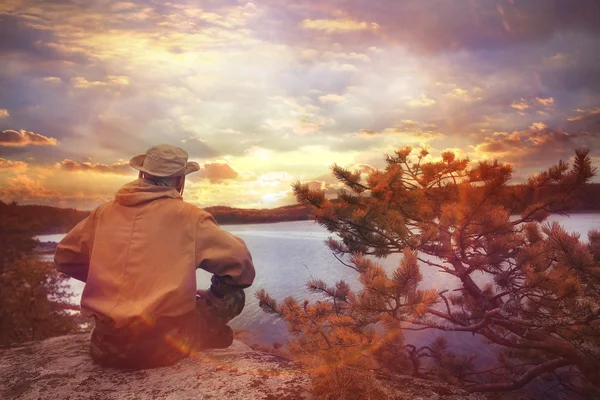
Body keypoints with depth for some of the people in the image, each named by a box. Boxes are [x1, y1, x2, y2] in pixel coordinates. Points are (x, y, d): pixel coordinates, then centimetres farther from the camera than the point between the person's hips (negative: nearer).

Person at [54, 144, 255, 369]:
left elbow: (64, 258, 19)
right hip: (163, 346, -5)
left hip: (106, 348, 6)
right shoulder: (188, 217, -4)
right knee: (233, 296, 10)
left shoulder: (104, 213, 7)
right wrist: (215, 292, 18)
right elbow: (239, 261, -1)